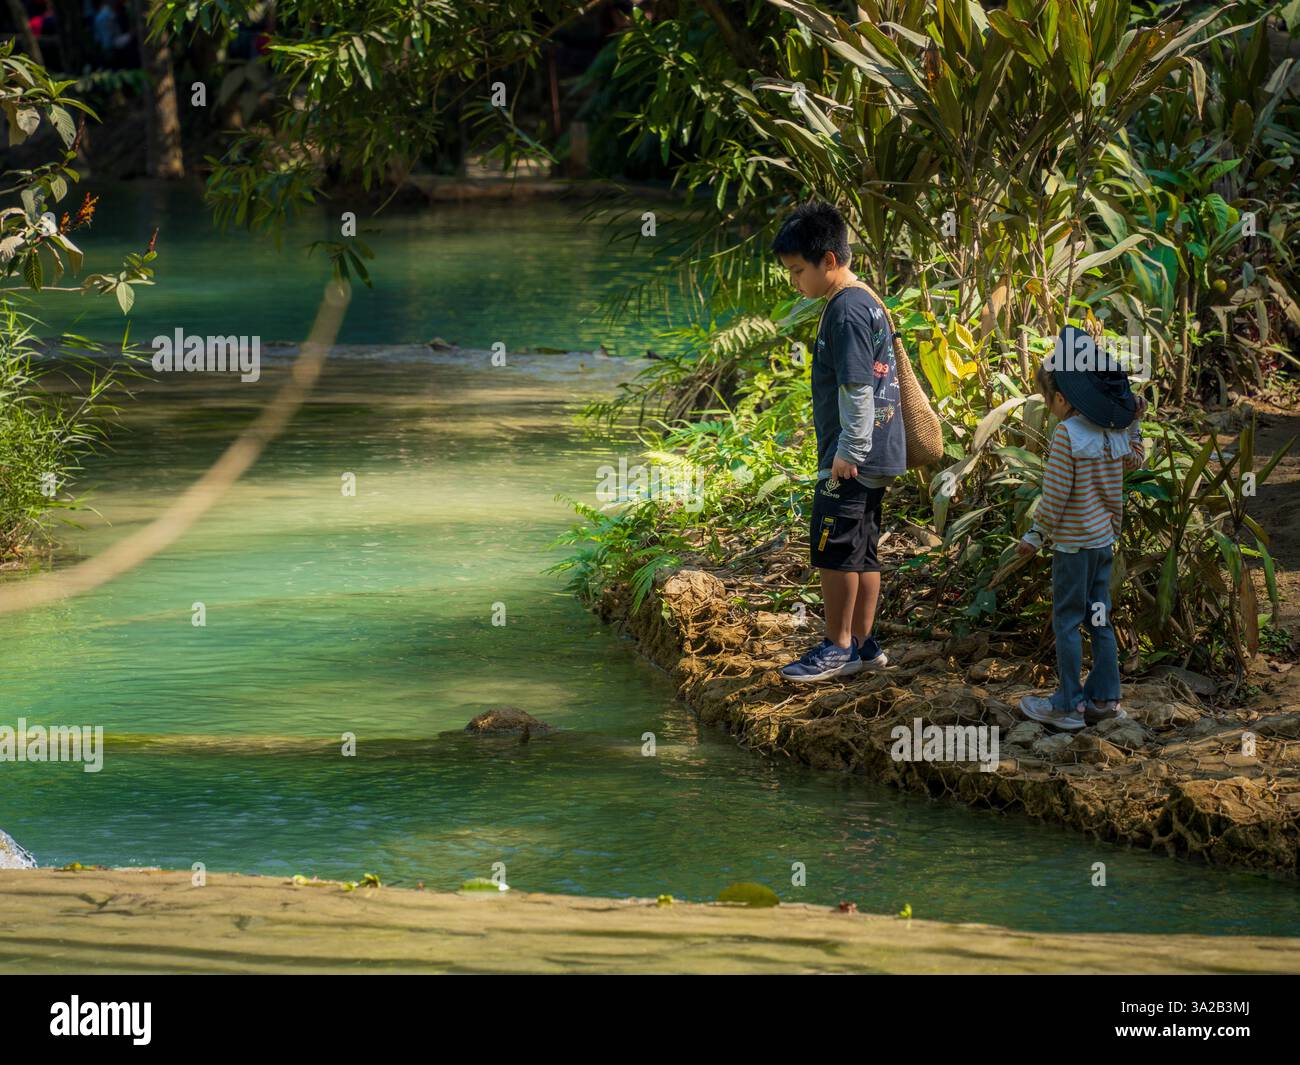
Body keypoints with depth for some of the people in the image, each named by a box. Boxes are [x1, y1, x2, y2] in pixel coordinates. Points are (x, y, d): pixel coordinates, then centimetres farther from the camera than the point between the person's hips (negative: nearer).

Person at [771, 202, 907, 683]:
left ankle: (838, 647, 2)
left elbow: (857, 388, -21)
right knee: (861, 552, 13)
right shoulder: (867, 302, 15)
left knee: (833, 548, -4)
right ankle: (863, 644, 18)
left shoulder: (846, 310, -17)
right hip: (876, 455, 10)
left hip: (852, 458, -10)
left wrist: (848, 451, -20)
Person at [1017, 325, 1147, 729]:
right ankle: (1105, 698, 19)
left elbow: (1054, 497, -19)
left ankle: (1068, 705, 4)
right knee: (1099, 619, 14)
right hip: (1104, 539, 7)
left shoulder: (1066, 434, -20)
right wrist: (1135, 422, 22)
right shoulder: (1113, 430, 1)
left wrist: (1035, 537, -9)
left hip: (1072, 543, -7)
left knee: (1066, 621, 1)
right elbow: (1133, 461, 22)